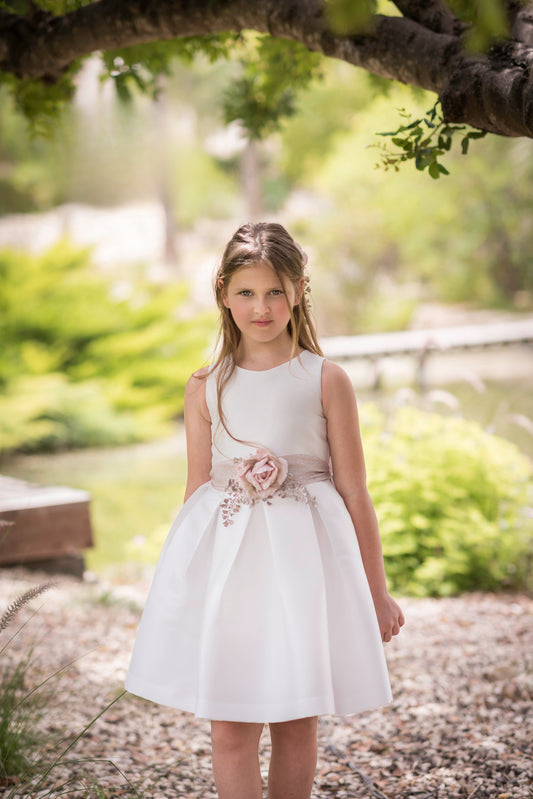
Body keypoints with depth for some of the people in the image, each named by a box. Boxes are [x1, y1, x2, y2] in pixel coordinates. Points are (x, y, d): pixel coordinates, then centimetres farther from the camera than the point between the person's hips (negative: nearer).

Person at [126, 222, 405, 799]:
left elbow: (354, 493, 2)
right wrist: (185, 580, 13)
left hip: (302, 557, -1)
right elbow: (197, 490, 12)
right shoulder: (205, 388, 4)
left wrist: (377, 592, 5)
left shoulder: (326, 381, -1)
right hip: (226, 557, 1)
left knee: (296, 725, 7)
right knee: (230, 730, -2)